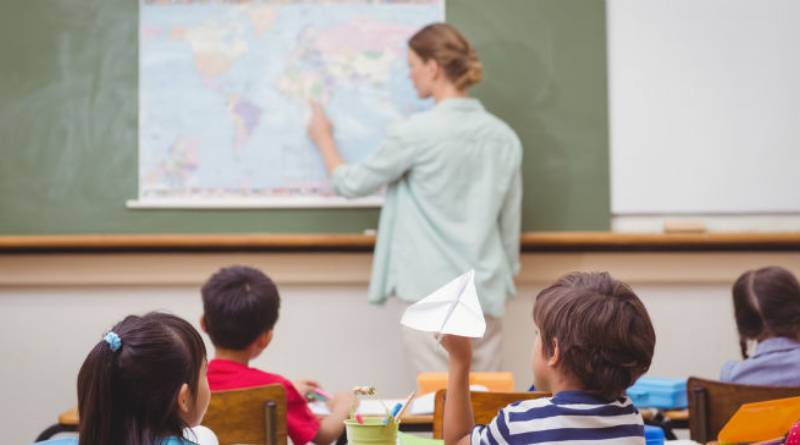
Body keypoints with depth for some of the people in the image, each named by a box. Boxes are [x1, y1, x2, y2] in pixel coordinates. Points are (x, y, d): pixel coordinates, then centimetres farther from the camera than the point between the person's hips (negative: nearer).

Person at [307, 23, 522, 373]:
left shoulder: (416, 133, -11)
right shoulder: (504, 137, 6)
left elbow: (352, 184, 1)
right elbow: (510, 224, 12)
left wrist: (324, 139, 19)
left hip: (433, 292, -5)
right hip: (486, 292, 6)